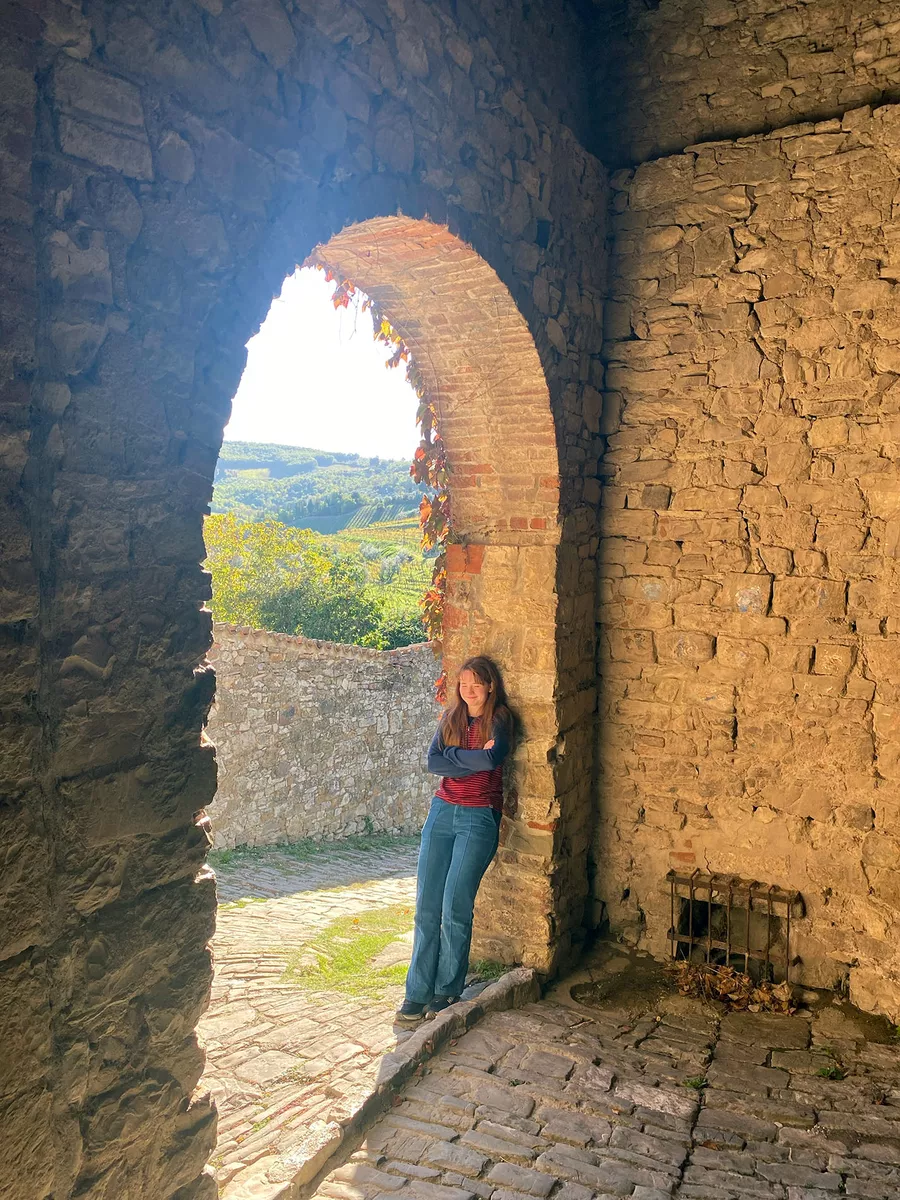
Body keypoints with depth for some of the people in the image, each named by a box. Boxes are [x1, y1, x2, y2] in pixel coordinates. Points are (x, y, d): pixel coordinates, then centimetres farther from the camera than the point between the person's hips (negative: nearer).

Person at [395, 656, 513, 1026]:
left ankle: (447, 991, 12)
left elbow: (492, 758, -23)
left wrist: (452, 755, -8)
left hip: (479, 818, -4)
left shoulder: (499, 718, -3)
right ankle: (418, 993, 9)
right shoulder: (451, 717, 11)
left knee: (455, 908, -6)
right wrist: (474, 759, -11)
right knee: (426, 905, 1)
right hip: (442, 811, 5)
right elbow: (432, 762, -1)